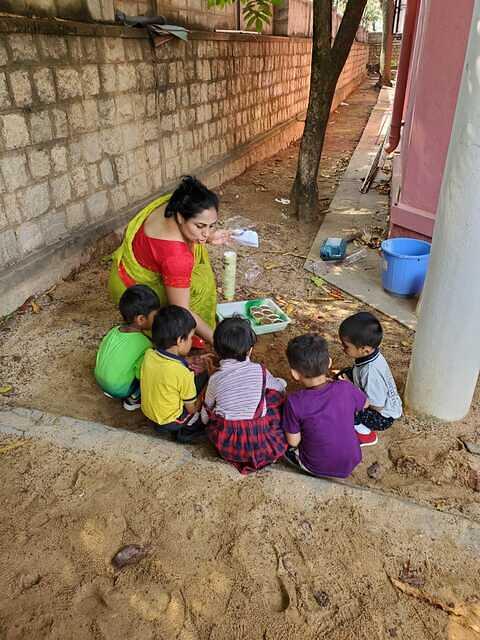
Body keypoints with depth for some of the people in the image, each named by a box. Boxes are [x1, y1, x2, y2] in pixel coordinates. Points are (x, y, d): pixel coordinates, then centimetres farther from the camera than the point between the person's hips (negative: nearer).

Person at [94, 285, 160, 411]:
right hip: (120, 390, -7)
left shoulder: (114, 331, -6)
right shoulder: (143, 344, -25)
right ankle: (133, 398, 2)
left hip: (100, 381, 7)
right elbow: (142, 375, -23)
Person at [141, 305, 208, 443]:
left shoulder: (148, 355, -15)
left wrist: (189, 363, 1)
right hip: (168, 422, -6)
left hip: (147, 411, 6)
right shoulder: (182, 373, -31)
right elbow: (192, 408, -17)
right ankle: (186, 430, 5)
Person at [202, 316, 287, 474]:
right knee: (276, 392, 13)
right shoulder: (259, 371, -4)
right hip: (260, 444, 0)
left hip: (225, 445, 1)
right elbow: (280, 386, 18)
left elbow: (206, 415, 11)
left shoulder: (215, 378, -1)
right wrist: (281, 382, 42)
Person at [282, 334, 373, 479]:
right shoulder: (346, 388, -18)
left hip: (317, 468, -3)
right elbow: (365, 404, 5)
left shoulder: (294, 402, -27)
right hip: (352, 462, 4)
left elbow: (293, 442, -14)